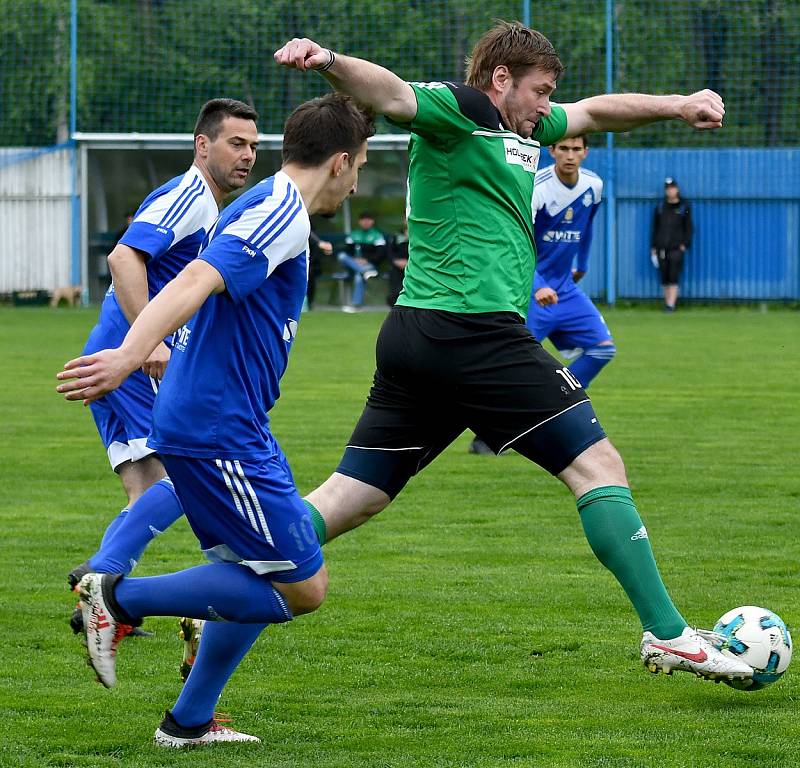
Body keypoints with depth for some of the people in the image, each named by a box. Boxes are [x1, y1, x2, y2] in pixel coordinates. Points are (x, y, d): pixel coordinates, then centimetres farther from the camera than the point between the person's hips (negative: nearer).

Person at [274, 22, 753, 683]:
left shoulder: (520, 132, 22)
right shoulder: (460, 110, -5)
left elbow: (595, 112, 37)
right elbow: (392, 94, -25)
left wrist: (677, 105, 30)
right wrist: (328, 61, -44)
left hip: (413, 335, 10)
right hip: (474, 329, -10)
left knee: (349, 500, 7)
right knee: (598, 464, -2)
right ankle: (667, 634, -1)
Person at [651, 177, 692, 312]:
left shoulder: (684, 207, 7)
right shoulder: (660, 207, 13)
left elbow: (688, 228, 7)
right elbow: (655, 229, 15)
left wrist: (685, 244, -5)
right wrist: (653, 248, 9)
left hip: (677, 248, -3)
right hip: (662, 248, 3)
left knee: (674, 278, -11)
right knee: (664, 279, 2)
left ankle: (671, 305, -16)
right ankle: (667, 303, 8)